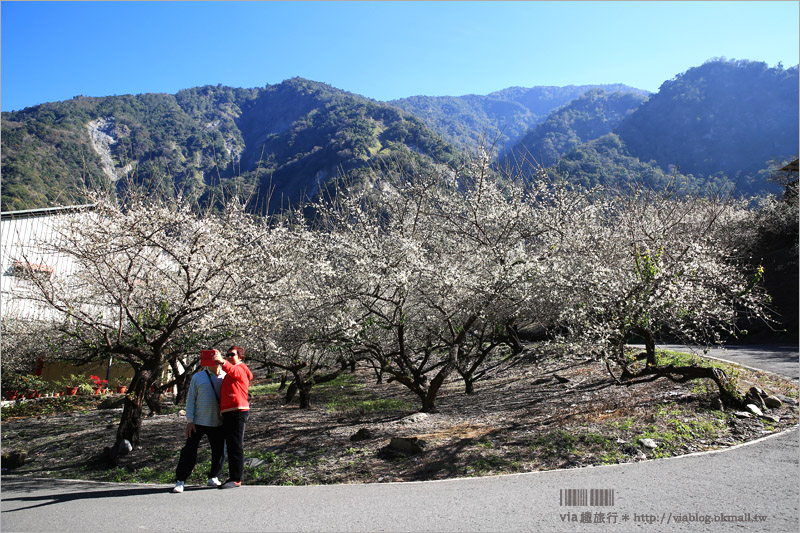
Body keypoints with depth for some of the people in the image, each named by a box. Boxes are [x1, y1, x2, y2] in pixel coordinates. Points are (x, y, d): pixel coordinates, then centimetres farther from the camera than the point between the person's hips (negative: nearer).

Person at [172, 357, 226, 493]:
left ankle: (213, 478, 24)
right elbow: (190, 399, 1)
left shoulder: (226, 377, 6)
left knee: (219, 451, 7)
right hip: (199, 422, -2)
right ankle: (180, 481, 6)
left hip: (219, 423, 2)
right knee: (189, 450, -4)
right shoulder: (198, 377, 3)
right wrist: (189, 420, -7)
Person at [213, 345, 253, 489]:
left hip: (238, 411, -10)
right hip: (228, 412, 10)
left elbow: (233, 370, -28)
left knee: (236, 446, -8)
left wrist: (222, 362, -46)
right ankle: (233, 477, 19)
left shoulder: (240, 369, -2)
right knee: (231, 446, 12)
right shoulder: (230, 373, 28)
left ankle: (236, 479, -6)